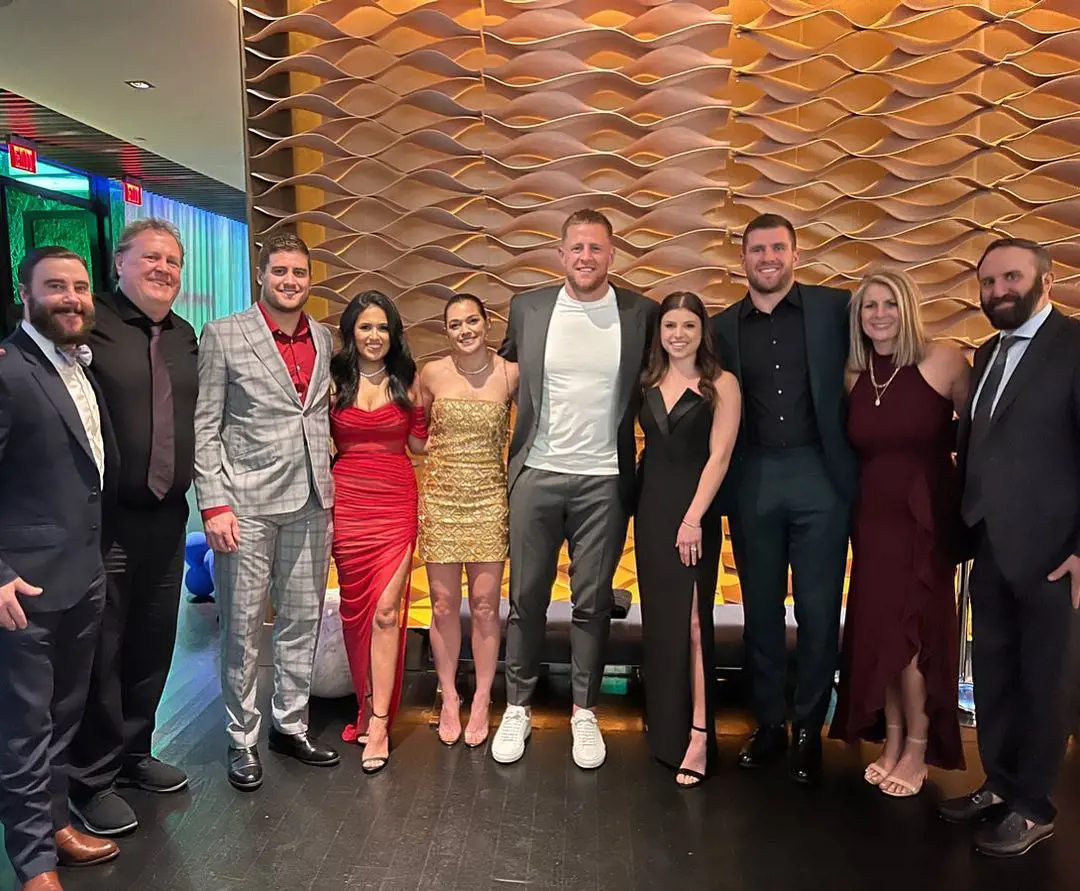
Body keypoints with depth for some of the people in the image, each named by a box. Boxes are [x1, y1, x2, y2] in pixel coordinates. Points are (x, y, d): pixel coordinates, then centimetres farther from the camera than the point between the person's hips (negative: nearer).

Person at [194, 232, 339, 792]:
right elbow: (204, 426, -5)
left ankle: (291, 725, 30)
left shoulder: (323, 339, 10)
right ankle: (242, 740, 22)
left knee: (302, 621, 13)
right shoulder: (223, 336, -2)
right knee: (242, 627, 5)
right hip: (246, 503, -4)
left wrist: (331, 488, 11)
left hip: (311, 502, 4)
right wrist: (213, 503, -11)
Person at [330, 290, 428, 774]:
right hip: (347, 502, 1)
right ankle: (370, 705, 27)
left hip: (396, 504, -1)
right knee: (356, 608, 9)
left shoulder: (407, 381, 6)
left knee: (386, 610, -7)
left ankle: (377, 721, 0)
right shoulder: (334, 381, 4)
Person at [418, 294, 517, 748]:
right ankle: (449, 698, 24)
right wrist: (443, 458, 7)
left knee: (485, 605, 3)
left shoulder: (510, 374, -2)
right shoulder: (432, 374, 0)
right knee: (444, 605, 7)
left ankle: (481, 701, 20)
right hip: (439, 497, 1)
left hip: (490, 498, -1)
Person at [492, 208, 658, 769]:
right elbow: (505, 370, 16)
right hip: (536, 475, 1)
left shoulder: (641, 314, -1)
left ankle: (584, 712, 25)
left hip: (604, 481, 0)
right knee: (526, 598, 9)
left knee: (593, 602, 9)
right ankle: (517, 708, 25)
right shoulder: (527, 308, 2)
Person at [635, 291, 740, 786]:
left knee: (689, 620, -7)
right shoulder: (649, 383, 9)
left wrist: (693, 518, -17)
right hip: (650, 507, 5)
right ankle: (663, 724, 24)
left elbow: (718, 456, -11)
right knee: (658, 617, 11)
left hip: (693, 509, -5)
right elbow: (648, 445, 11)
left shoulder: (721, 385, -5)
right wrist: (638, 501, 0)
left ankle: (697, 736, -1)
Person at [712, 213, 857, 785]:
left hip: (819, 477, -1)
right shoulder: (723, 326, 8)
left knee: (818, 611, 6)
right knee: (760, 610, 11)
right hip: (752, 481, 2)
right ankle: (768, 723, 27)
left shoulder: (835, 309, 2)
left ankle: (809, 731, 23)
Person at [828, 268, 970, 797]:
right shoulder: (855, 376, 4)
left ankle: (917, 751, 20)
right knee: (877, 630, 8)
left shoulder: (942, 361, -10)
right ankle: (890, 742, 24)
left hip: (926, 516, -4)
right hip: (873, 517, 4)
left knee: (913, 632, 1)